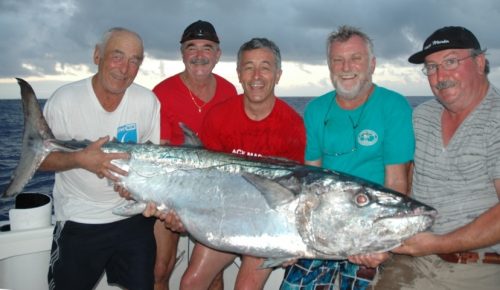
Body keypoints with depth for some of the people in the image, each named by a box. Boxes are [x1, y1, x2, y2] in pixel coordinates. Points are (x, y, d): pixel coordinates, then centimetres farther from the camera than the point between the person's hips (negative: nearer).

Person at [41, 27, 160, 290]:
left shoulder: (148, 101, -7)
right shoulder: (65, 99, -12)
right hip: (78, 221, -1)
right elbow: (39, 158, -7)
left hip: (134, 216, 2)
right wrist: (80, 159, -25)